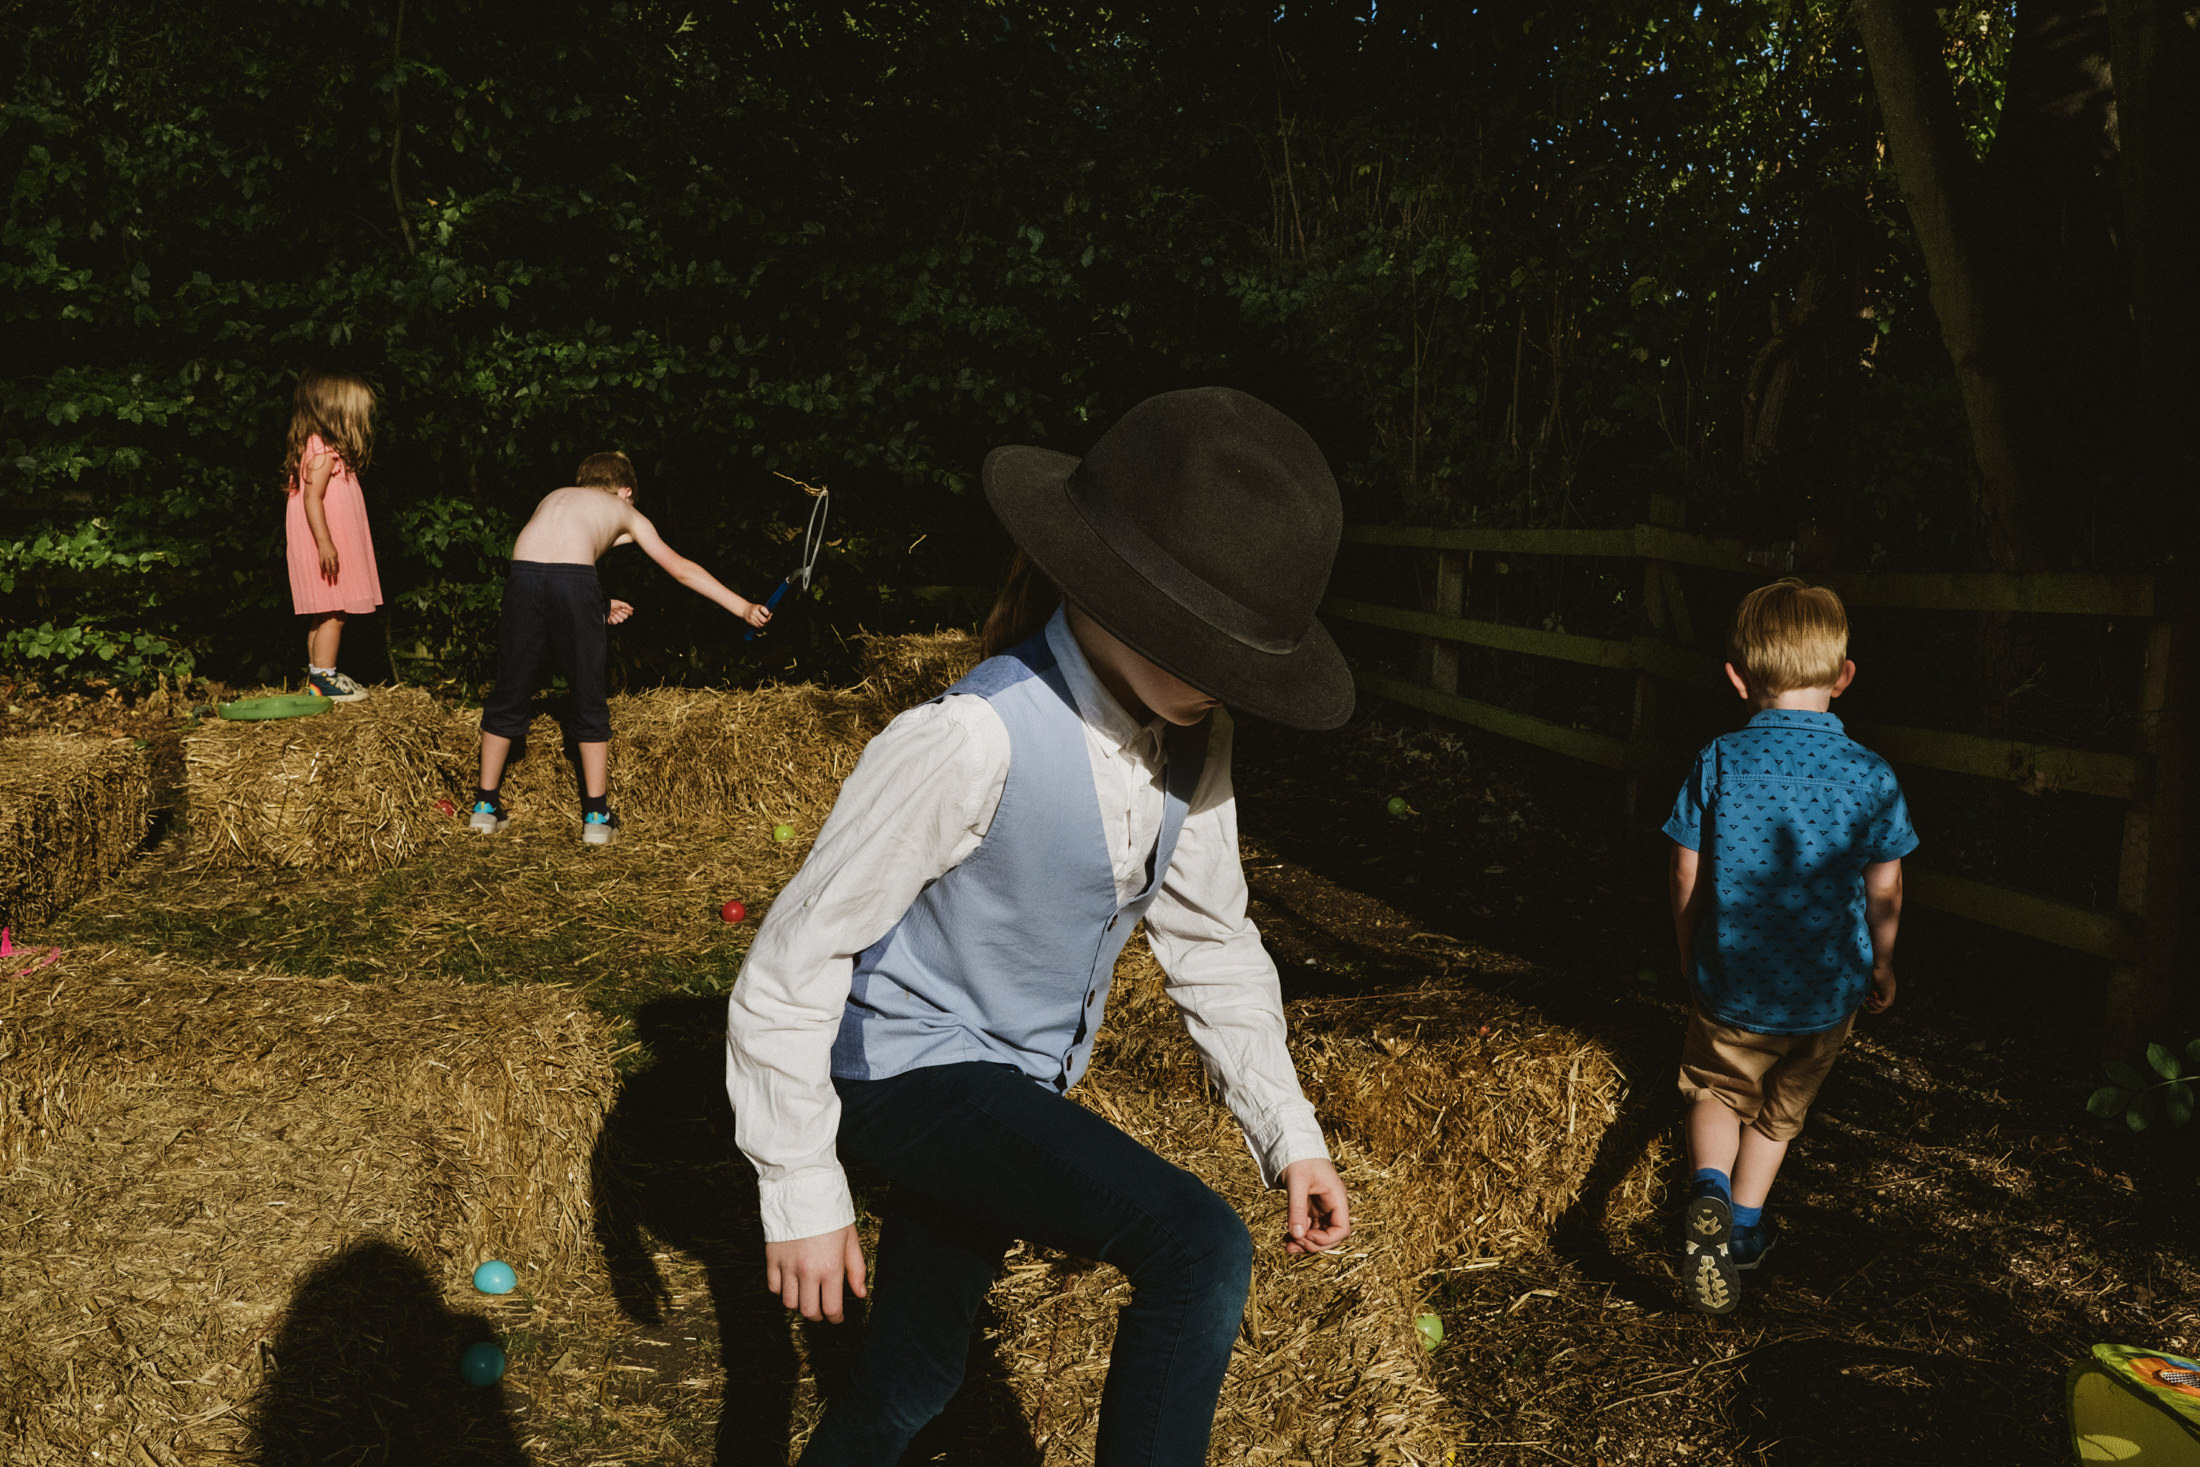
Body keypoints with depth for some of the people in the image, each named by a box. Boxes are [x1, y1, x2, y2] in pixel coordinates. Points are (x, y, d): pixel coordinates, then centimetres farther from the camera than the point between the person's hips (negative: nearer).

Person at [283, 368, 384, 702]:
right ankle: (324, 678, -5)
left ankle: (318, 676, 18)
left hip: (330, 549, 10)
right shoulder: (324, 453, -14)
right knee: (333, 614, -7)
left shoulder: (320, 450, 17)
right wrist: (324, 542, -26)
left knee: (323, 616, 13)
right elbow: (312, 498, -21)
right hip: (327, 547, -10)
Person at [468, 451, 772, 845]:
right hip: (575, 582, -3)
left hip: (522, 576, 3)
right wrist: (743, 608, 33)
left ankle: (485, 806, 22)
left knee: (509, 694, 15)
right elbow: (681, 568, 29)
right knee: (590, 702, 10)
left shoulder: (555, 496, 36)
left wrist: (597, 605, 33)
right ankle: (597, 817, 12)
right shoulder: (624, 512, 27)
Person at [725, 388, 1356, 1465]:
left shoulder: (1192, 740, -7)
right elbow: (795, 959, -21)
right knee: (1198, 1250, -23)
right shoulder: (975, 741, -29)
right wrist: (800, 1192, -16)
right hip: (914, 1069, -7)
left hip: (1021, 1086, 7)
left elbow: (1209, 941, 7)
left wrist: (1286, 1131, 2)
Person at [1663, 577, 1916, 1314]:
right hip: (1826, 990, 1)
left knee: (1716, 1092, 20)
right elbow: (1884, 893, -2)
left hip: (1731, 982, -1)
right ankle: (1745, 1226, 33)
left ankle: (1709, 1189, -6)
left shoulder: (1718, 762, -12)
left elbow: (1688, 877, -6)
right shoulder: (1870, 776, -11)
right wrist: (1881, 965, 16)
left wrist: (1692, 959, 11)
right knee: (1780, 1107, 24)